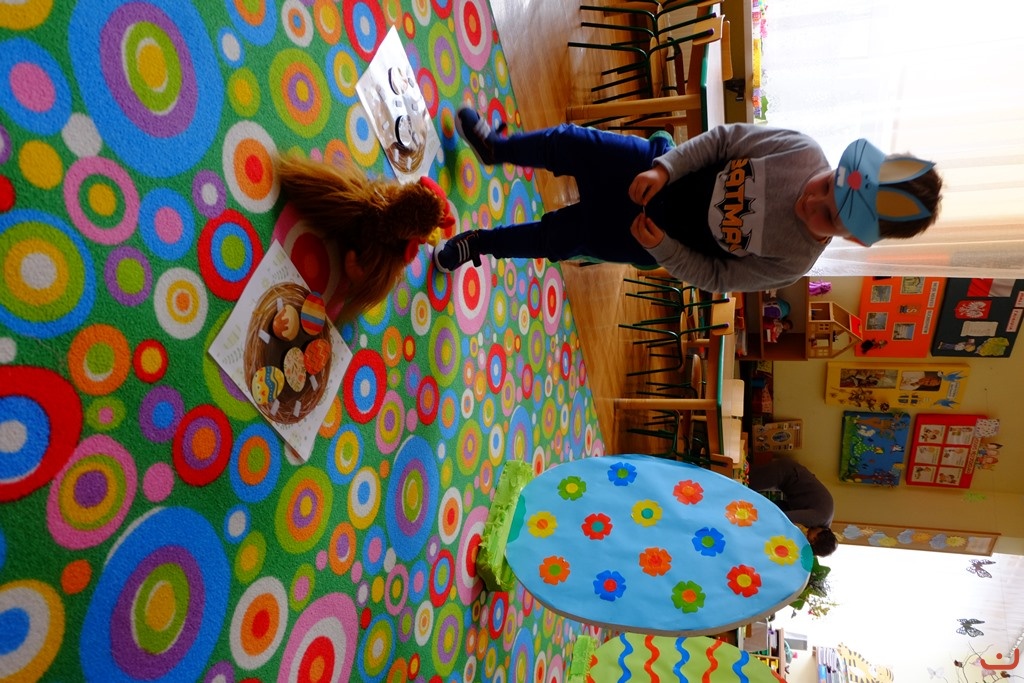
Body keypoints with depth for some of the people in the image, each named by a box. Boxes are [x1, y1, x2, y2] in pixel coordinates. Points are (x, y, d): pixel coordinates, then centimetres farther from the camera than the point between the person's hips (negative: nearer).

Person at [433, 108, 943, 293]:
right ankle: (495, 147, 32)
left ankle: (481, 243, 23)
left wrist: (658, 246, -27)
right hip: (659, 172, 3)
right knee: (565, 141, -1)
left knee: (560, 236, -7)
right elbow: (726, 137, -10)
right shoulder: (804, 151, -17)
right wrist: (663, 167, -23)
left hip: (655, 233, -2)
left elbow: (714, 276, -15)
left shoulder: (791, 262, -22)